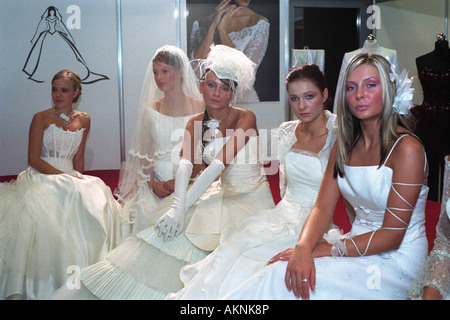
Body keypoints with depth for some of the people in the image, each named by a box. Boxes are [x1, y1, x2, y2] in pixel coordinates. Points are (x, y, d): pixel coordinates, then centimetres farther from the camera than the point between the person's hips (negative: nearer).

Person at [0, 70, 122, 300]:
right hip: (41, 177, -4)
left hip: (71, 179, 4)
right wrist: (65, 177, -14)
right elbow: (33, 159, -7)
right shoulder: (41, 118, -2)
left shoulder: (84, 120, 12)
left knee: (98, 202, -26)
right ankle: (47, 283, -25)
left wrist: (79, 180, 5)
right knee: (46, 212, -34)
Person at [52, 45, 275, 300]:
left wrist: (182, 206, -27)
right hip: (221, 195, 4)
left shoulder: (246, 118, -12)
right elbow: (186, 164, -11)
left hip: (251, 201, -4)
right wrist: (177, 207, -30)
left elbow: (219, 164, -22)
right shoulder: (196, 123, 4)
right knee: (170, 229, -10)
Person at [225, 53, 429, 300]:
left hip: (396, 259, -5)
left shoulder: (407, 148, -14)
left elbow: (392, 235, -16)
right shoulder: (345, 145, 8)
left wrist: (321, 249, -20)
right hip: (358, 246, 6)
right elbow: (323, 207, 0)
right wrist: (303, 249, -21)